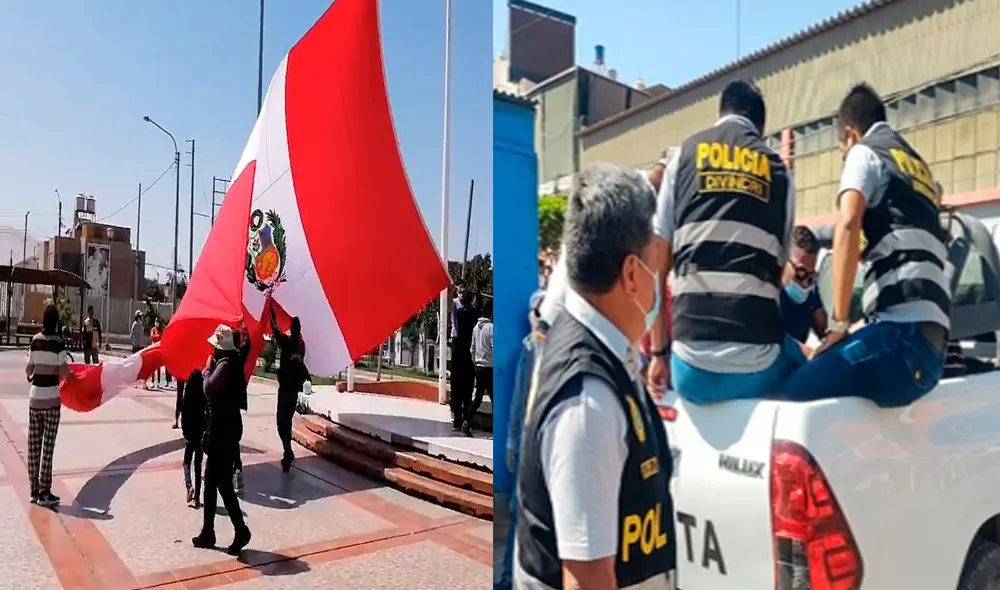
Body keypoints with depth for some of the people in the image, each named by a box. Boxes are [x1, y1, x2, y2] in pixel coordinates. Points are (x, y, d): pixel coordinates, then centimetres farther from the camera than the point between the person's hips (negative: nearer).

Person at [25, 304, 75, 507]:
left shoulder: (35, 340, 2)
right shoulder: (58, 342, -9)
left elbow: (29, 369, 6)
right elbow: (64, 372, -12)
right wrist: (72, 376, 9)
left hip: (34, 398, 4)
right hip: (51, 399, -4)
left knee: (34, 445, 9)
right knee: (48, 446, -1)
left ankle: (34, 491, 17)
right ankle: (44, 492, 2)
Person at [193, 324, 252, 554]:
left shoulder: (225, 364, -17)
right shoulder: (231, 362, 12)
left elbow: (209, 389, -26)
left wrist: (208, 367, -12)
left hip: (223, 430, -10)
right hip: (222, 428, 10)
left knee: (223, 483, -6)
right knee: (211, 481, 15)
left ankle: (241, 530, 0)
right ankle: (208, 532, 23)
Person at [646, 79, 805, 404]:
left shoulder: (685, 154, 11)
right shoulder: (779, 171, 13)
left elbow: (659, 263, 6)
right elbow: (778, 270, 17)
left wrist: (659, 352, 12)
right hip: (758, 364, 1)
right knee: (796, 359, 33)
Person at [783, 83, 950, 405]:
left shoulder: (864, 152, 7)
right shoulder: (919, 167, 30)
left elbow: (848, 224, -12)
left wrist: (838, 323, -12)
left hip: (903, 331, -8)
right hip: (929, 343, 8)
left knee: (797, 389, -11)